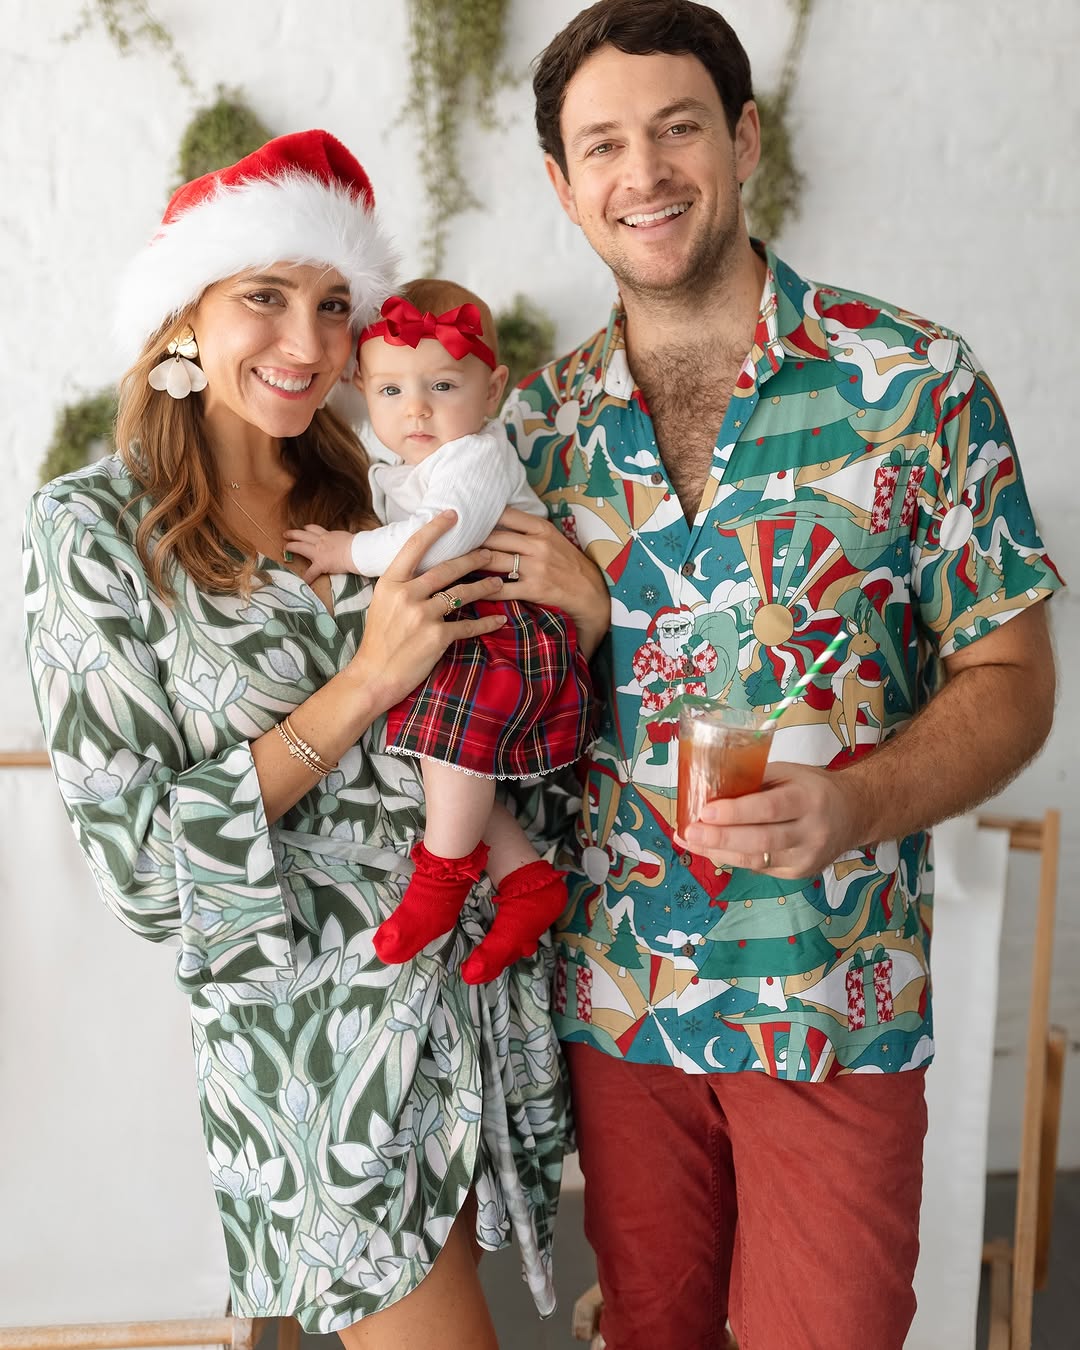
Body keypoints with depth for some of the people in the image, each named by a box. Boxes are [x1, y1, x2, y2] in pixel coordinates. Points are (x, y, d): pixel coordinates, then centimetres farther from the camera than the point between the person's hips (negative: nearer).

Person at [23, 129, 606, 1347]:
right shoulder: (95, 527, -9)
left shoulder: (381, 495, 4)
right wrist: (366, 679, -20)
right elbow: (136, 854, -14)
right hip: (311, 1016, -5)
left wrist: (579, 621, -9)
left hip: (482, 984, 5)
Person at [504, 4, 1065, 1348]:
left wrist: (861, 802, -23)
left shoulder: (915, 381, -8)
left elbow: (1007, 673, -7)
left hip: (835, 1001, -2)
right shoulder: (540, 424, 1)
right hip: (614, 993, 3)